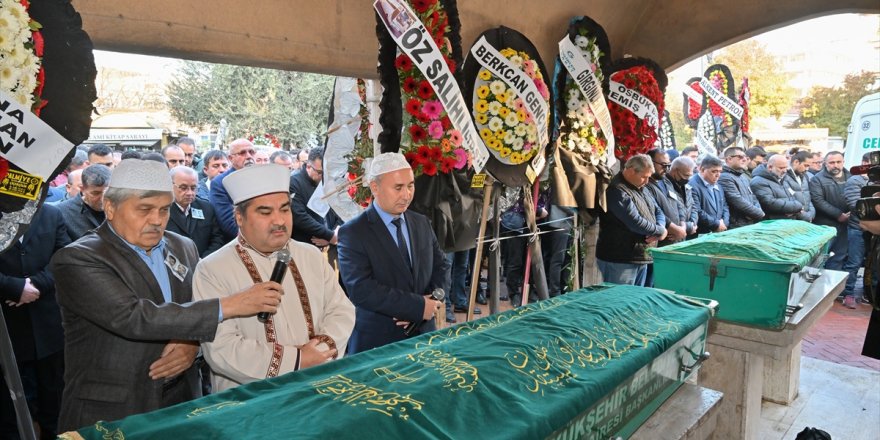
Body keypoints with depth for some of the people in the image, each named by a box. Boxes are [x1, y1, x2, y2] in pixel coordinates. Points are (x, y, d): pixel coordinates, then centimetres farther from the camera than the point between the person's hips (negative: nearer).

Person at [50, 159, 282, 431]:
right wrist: (227, 306, -28)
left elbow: (200, 309, 10)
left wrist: (193, 343, -12)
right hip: (108, 414, -4)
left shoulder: (183, 248, 4)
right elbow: (134, 318, -27)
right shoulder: (77, 260, -14)